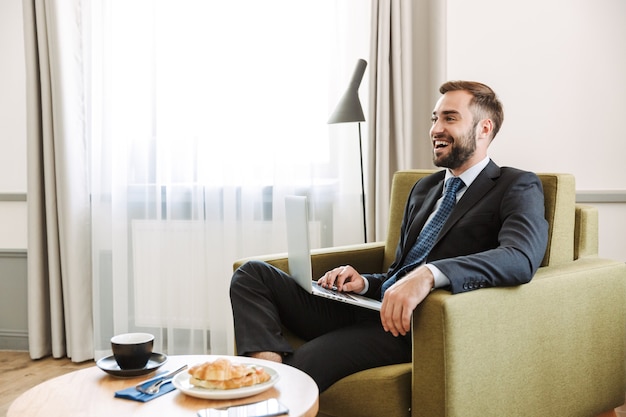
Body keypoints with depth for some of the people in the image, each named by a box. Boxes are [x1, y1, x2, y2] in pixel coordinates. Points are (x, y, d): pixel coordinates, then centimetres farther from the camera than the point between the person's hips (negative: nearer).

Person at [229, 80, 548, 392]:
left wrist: (429, 275, -35)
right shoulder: (423, 188, 24)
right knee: (252, 274, -6)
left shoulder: (519, 188, 0)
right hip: (373, 307, 8)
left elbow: (521, 257, -22)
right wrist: (364, 283, 3)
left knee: (305, 363, -33)